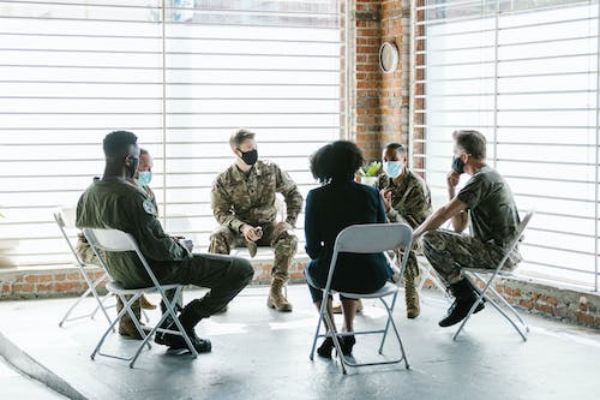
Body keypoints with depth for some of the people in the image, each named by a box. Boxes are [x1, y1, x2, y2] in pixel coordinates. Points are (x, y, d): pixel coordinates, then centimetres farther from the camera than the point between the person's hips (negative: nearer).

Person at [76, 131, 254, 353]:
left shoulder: (88, 195, -3)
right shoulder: (131, 196, -28)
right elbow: (157, 247, -29)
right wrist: (181, 249, -5)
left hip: (118, 273, 9)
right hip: (150, 273, -9)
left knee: (177, 250, 41)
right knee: (242, 269, -7)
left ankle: (168, 325, 31)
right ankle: (182, 326, 2)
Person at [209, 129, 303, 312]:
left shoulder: (271, 170, -3)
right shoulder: (223, 181, -7)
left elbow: (293, 194, 6)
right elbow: (221, 213, -9)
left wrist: (290, 221, -8)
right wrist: (242, 227, -27)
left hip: (267, 227, 1)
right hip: (238, 228, -1)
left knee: (289, 238, -31)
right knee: (218, 238, -33)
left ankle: (275, 292, -23)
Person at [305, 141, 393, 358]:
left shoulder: (316, 197, -8)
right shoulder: (372, 194, -1)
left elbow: (313, 247, -6)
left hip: (336, 275, -3)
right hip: (374, 277, 3)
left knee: (311, 270, 35)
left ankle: (331, 336, 27)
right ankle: (348, 332, 32)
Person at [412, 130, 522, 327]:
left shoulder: (482, 179, -15)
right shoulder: (488, 177, 18)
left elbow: (444, 213, -19)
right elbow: (459, 227, 16)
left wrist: (412, 237, -8)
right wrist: (452, 190, 9)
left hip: (498, 253, -11)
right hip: (504, 253, 11)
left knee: (430, 239, -17)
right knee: (440, 243, 23)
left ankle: (465, 296, -7)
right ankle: (469, 297, 13)